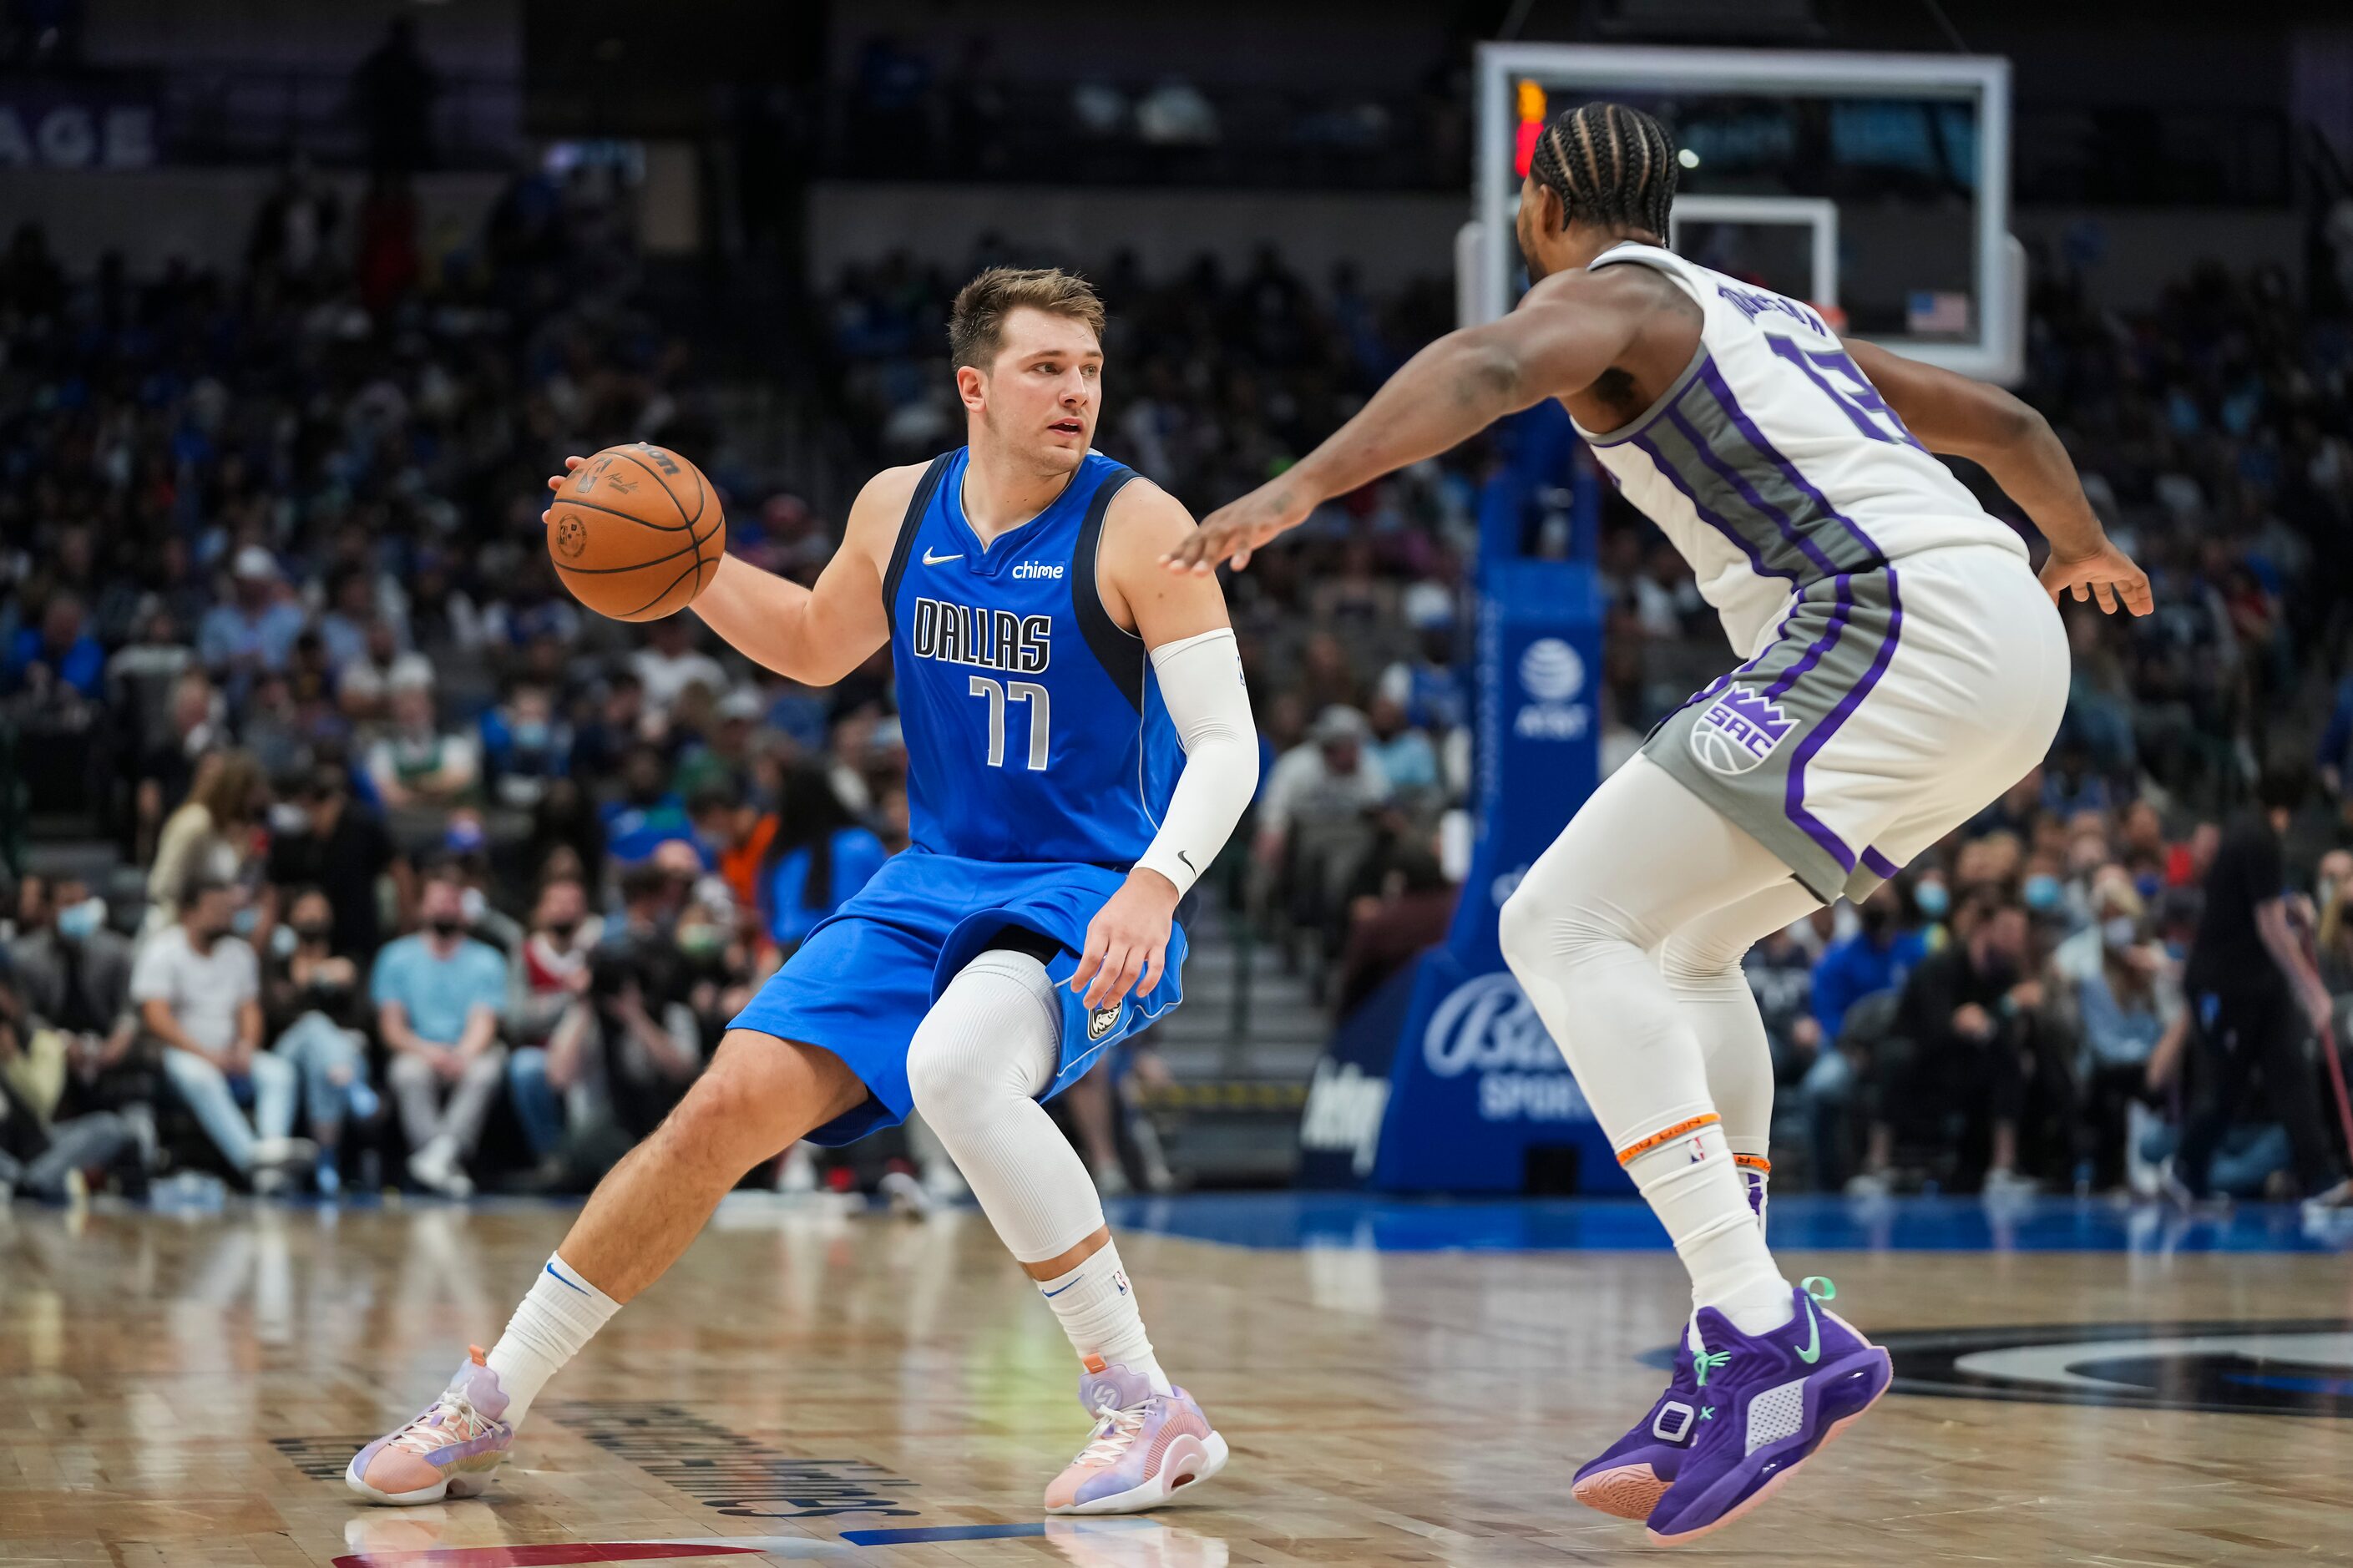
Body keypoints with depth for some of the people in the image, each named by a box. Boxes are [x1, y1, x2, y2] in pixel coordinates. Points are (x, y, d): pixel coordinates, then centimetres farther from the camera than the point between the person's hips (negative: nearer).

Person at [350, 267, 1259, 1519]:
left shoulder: (1137, 526, -13)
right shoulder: (900, 508, 3)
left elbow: (1225, 744, -14)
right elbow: (818, 648, 23)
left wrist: (1155, 884, -30)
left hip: (1086, 899, -5)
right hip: (935, 885, 5)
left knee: (952, 1068, -36)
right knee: (728, 1107, -4)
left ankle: (1147, 1409, -24)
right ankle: (486, 1403, 10)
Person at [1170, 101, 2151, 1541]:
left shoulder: (1614, 293, 6)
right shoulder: (1771, 315, 30)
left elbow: (1489, 364, -19)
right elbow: (2004, 422, 40)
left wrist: (1305, 485, -34)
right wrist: (2090, 548, 60)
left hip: (1891, 632, -9)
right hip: (2014, 635, 9)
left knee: (1566, 927, -11)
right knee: (1685, 941, 22)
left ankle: (1765, 1328, -25)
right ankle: (1739, 1364, 13)